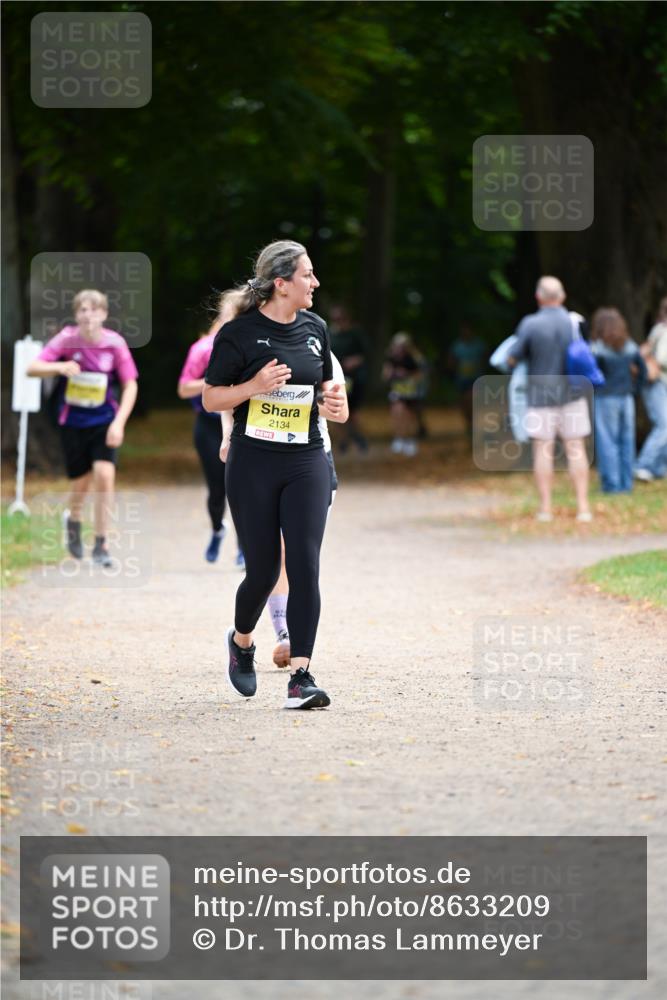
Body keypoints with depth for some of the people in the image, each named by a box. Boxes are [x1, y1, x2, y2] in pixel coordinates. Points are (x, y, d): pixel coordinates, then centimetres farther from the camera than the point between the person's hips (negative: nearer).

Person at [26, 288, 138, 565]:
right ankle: (73, 519, 41)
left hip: (104, 421, 0)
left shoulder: (115, 343, -10)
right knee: (81, 484, 5)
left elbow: (130, 385, -5)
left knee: (104, 474, -17)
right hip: (72, 422, 0)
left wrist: (118, 423, -14)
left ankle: (101, 544, -6)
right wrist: (60, 367, -33)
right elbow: (32, 368, -14)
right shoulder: (67, 339, -11)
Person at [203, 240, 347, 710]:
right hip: (253, 464, -3)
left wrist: (334, 402, -1)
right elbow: (211, 398, -3)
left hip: (306, 462, 3)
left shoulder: (315, 328, 8)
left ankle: (301, 678, -11)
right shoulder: (240, 332, -7)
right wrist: (255, 386, -20)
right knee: (263, 570, 3)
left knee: (305, 567, -9)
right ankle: (241, 642, 35)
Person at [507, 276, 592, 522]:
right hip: (572, 392, 2)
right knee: (575, 449, 4)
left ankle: (545, 507, 3)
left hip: (541, 394, -2)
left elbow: (512, 359, -6)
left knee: (543, 451, 4)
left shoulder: (530, 324, -12)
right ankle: (583, 506, 0)